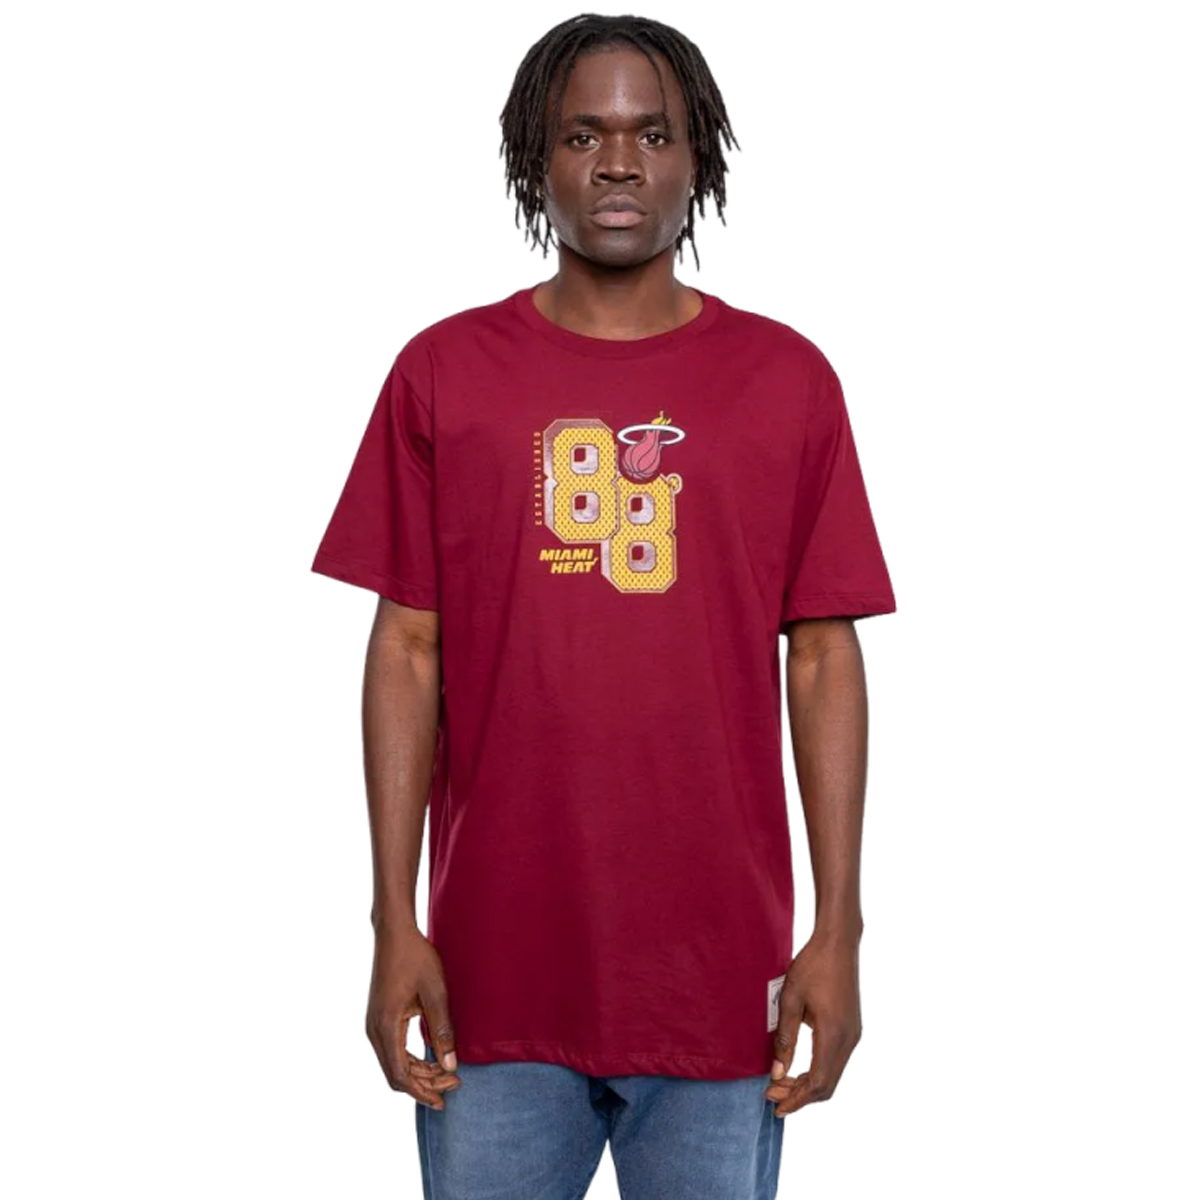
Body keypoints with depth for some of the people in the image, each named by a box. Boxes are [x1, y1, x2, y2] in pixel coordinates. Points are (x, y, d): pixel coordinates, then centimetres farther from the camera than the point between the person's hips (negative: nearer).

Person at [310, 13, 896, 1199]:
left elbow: (823, 661, 2)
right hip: (497, 966, 0)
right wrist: (395, 925, -2)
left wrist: (839, 932, -2)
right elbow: (407, 654, 2)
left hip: (721, 970, 0)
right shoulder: (443, 373, 2)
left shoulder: (787, 379, 2)